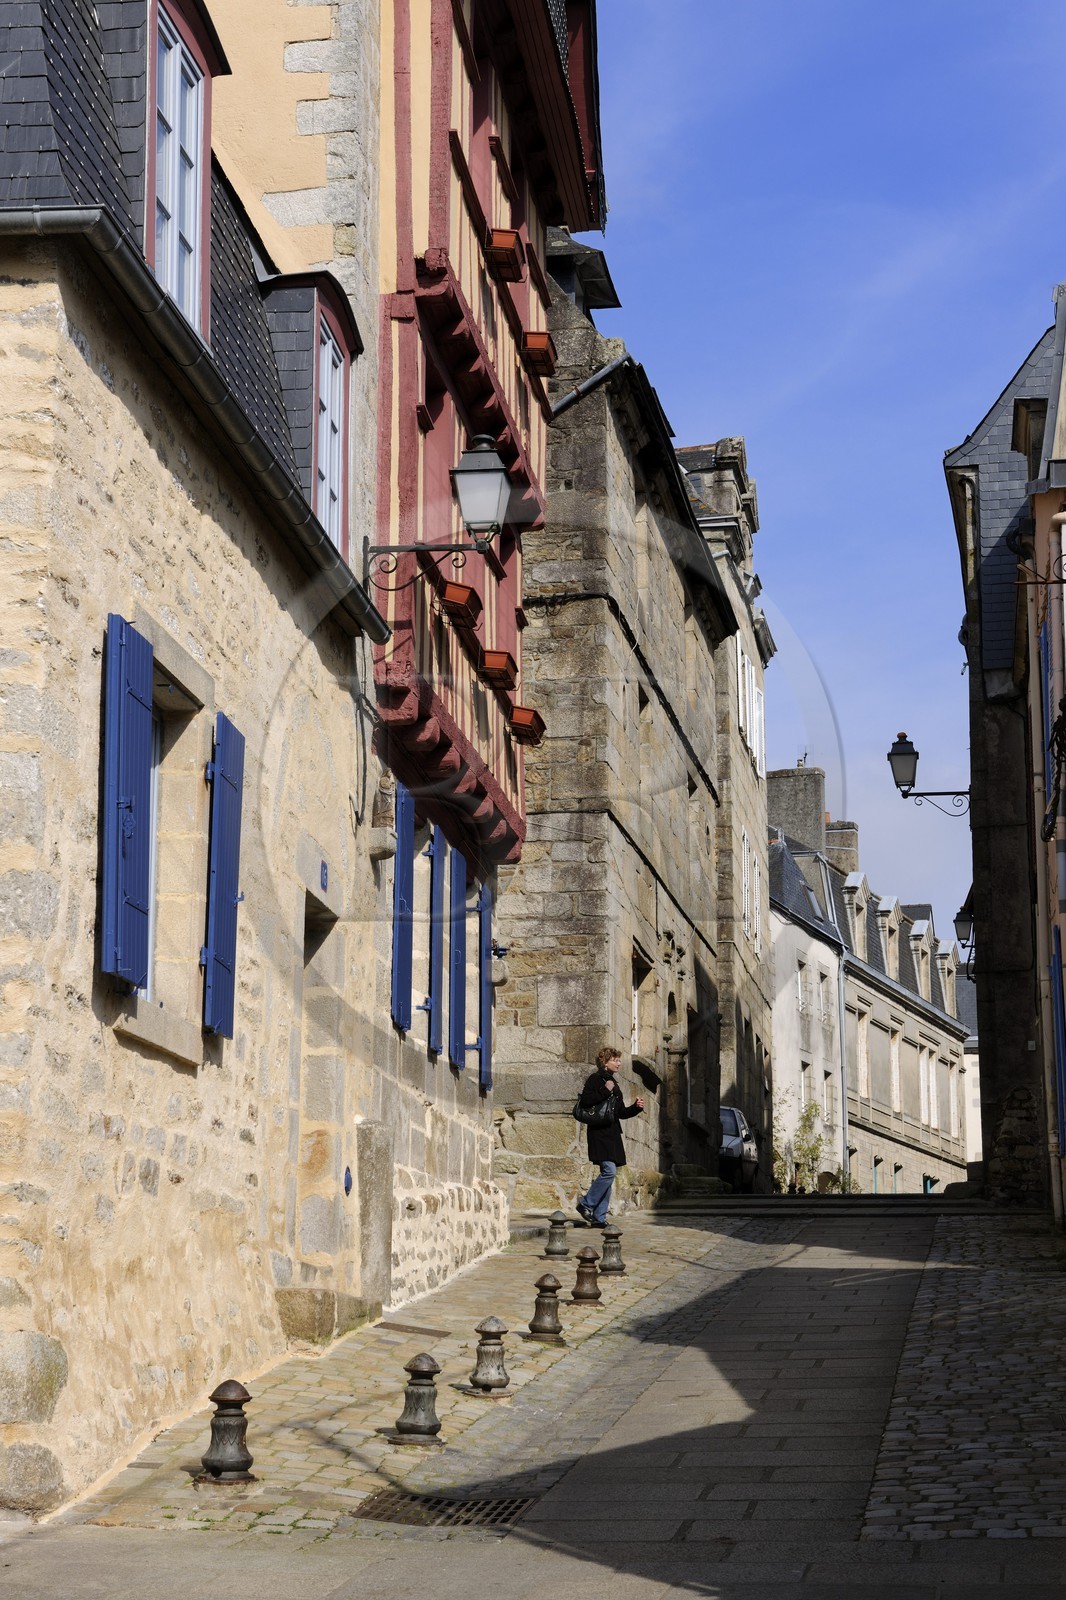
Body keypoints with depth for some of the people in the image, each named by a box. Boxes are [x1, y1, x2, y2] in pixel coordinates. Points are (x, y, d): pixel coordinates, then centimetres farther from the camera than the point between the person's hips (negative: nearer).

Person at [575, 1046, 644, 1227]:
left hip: (612, 1133, 9)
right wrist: (604, 1091, -19)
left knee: (608, 1174, 5)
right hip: (599, 1132, -9)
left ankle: (599, 1218, 6)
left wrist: (636, 1107, 6)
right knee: (609, 1171, -19)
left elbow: (621, 1112, 22)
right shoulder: (595, 1079, -4)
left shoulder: (613, 1082, 21)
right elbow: (585, 1100, -17)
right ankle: (586, 1204, -5)